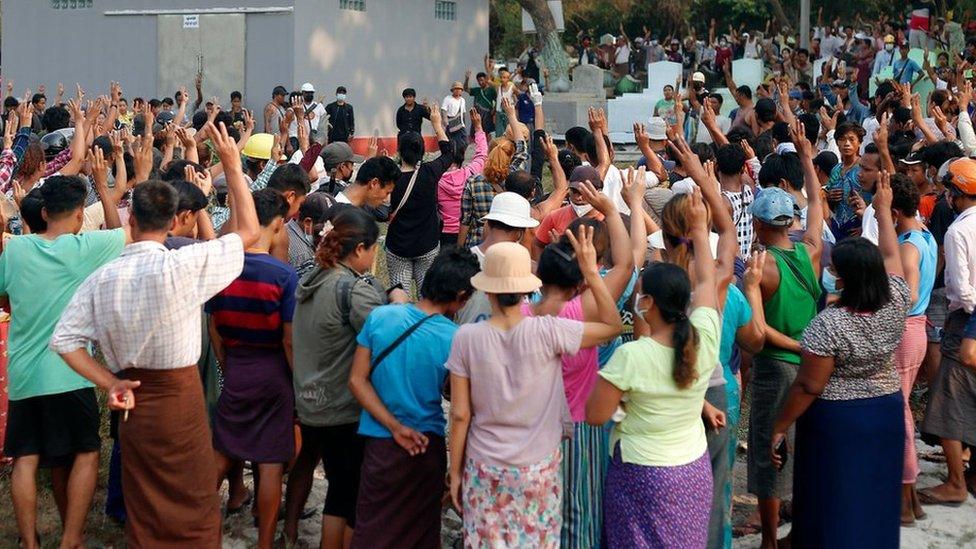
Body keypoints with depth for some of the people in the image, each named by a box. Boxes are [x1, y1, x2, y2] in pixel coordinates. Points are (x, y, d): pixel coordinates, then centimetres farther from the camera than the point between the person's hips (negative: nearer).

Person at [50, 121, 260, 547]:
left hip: (133, 400, 4)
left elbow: (64, 340, -5)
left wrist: (109, 384, -4)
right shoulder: (182, 266, -18)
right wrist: (232, 167, -2)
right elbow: (248, 231, -9)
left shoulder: (102, 278, -5)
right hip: (180, 398, -4)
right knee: (193, 511, 8)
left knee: (143, 511, 17)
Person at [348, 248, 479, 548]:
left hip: (379, 442, 1)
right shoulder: (454, 339, -16)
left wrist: (395, 427, -11)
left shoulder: (380, 316, -9)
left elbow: (357, 380, -8)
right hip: (427, 446, -1)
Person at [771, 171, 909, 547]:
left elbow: (809, 387, -18)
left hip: (835, 420, -6)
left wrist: (779, 428, -8)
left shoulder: (829, 324, -23)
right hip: (887, 413, 6)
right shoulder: (895, 303, -8)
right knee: (876, 499, 17)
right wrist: (883, 209, 24)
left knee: (833, 506, 5)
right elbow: (890, 255, 11)